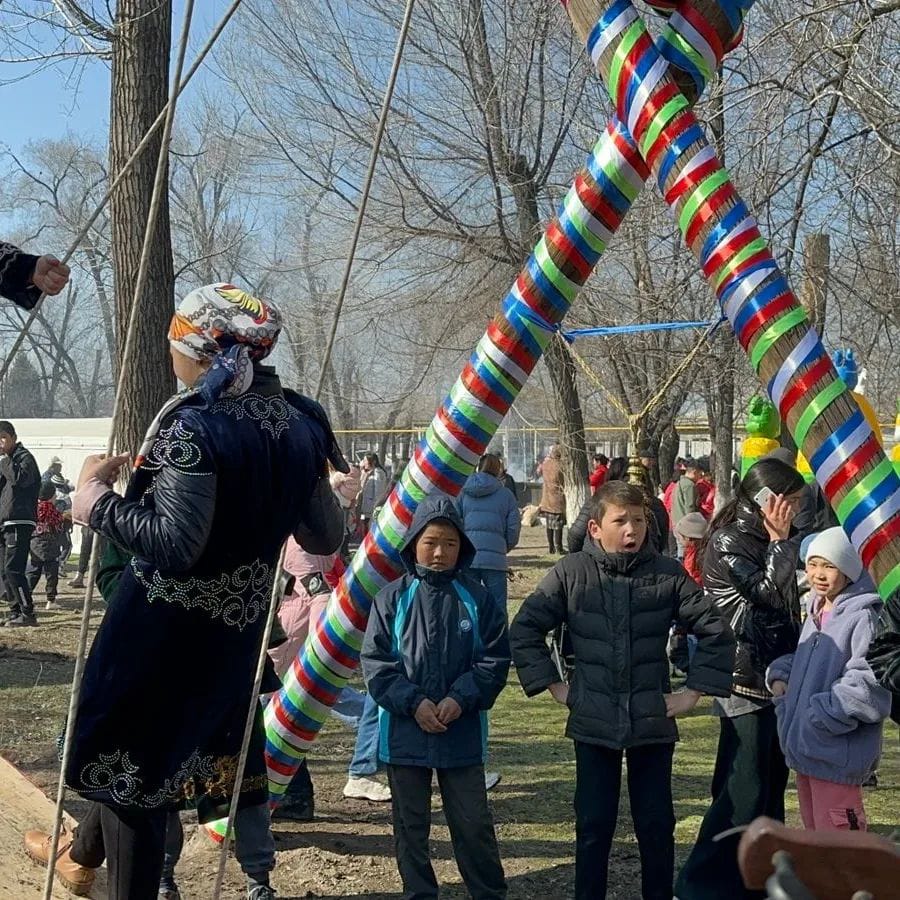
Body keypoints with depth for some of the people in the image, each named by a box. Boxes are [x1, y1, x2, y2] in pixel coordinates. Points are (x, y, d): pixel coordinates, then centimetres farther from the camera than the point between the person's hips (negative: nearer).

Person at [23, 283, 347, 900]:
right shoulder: (300, 424, 1)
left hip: (164, 621, -7)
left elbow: (173, 543, -29)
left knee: (126, 752, 9)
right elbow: (325, 538, 8)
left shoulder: (195, 425, -21)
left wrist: (95, 494, -16)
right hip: (240, 619, 7)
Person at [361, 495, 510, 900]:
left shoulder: (476, 599, -2)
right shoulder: (392, 598, -4)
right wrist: (413, 702, -14)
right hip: (404, 733, 0)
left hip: (463, 733, 0)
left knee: (474, 823, 7)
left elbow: (495, 659, -2)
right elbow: (375, 662, -5)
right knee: (410, 825, 13)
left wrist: (461, 699, -14)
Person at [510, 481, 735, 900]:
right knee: (593, 824, 9)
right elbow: (524, 629, 2)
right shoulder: (571, 573, -5)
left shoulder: (668, 574, -4)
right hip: (593, 721, 0)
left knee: (656, 824, 10)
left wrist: (693, 691, 0)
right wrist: (553, 684, 0)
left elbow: (716, 631, 2)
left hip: (653, 721, 1)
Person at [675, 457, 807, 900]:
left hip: (776, 679, 9)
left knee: (771, 785, 16)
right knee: (743, 793, -8)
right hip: (746, 683, -9)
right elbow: (767, 592, -21)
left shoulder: (764, 540, 15)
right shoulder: (727, 542, -12)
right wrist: (780, 540, -13)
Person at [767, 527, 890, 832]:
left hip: (837, 754, -9)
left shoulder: (864, 618, -17)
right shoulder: (816, 614, 13)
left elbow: (870, 685, -24)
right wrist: (779, 675, 6)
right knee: (814, 830, 22)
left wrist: (821, 715, -20)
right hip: (805, 749, 9)